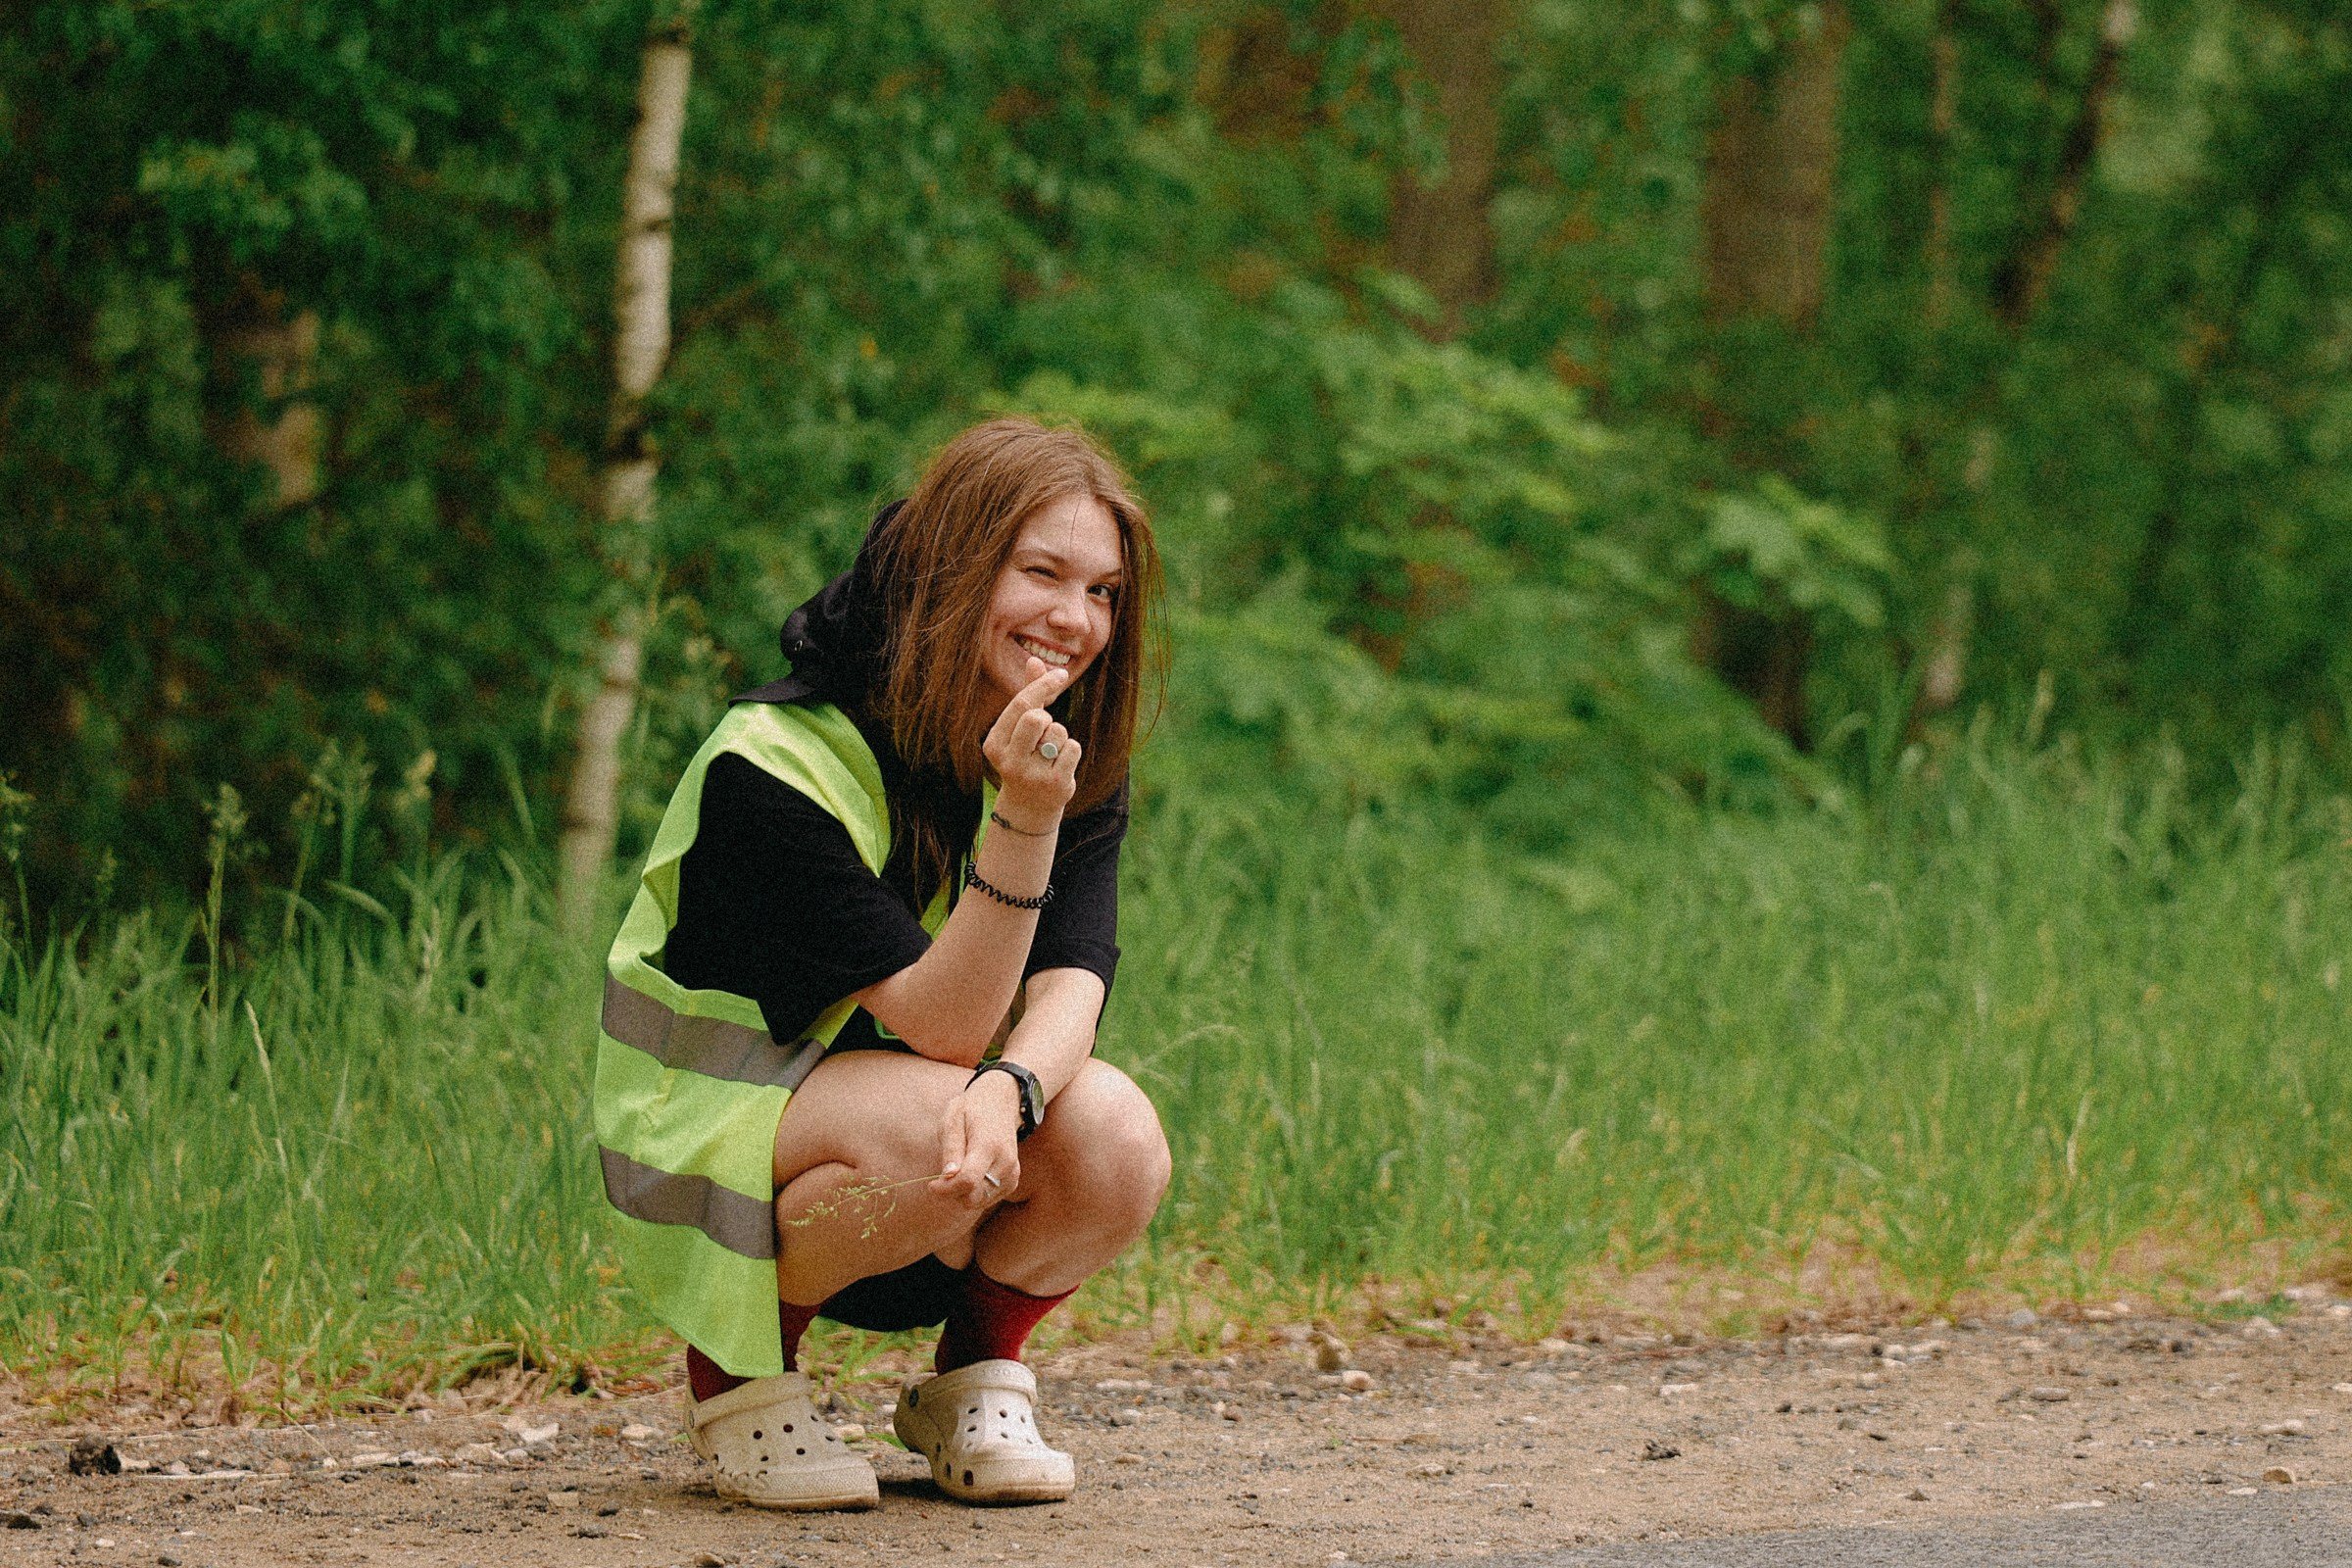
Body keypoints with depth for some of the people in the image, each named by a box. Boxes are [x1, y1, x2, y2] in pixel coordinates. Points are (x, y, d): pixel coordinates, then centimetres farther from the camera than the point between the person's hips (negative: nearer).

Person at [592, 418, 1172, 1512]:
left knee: (1114, 1137, -26)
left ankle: (972, 1379, 2)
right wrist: (1022, 824, -40)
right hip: (711, 1124, -5)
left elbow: (1070, 983, -19)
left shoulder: (1078, 764, -5)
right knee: (932, 1127, -36)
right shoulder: (778, 765, -24)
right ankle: (735, 1373, -10)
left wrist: (1011, 1087, -42)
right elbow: (939, 1024, -26)